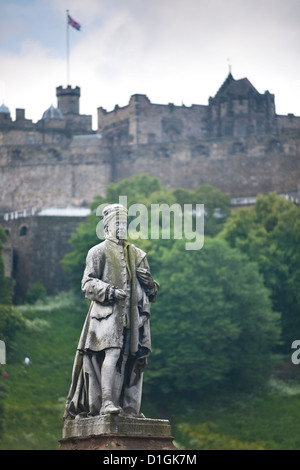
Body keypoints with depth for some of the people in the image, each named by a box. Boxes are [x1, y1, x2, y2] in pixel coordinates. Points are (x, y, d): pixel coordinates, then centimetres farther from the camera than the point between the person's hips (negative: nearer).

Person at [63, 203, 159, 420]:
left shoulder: (138, 255, 22)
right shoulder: (98, 252, 8)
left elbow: (150, 290, 25)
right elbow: (88, 283, -1)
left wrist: (149, 283, 2)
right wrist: (109, 291, -16)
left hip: (133, 314, 5)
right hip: (108, 312, -5)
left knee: (137, 358, 0)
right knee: (112, 352, -21)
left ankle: (131, 408, 4)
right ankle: (106, 402, -24)